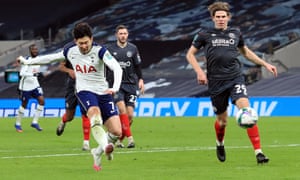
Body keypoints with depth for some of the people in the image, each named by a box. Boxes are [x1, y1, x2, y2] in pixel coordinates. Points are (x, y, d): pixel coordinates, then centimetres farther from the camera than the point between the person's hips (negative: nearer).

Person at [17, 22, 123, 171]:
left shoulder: (100, 51, -13)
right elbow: (52, 57, 18)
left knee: (117, 132, -10)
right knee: (94, 113, -37)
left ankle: (98, 153, 16)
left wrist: (115, 88, -43)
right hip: (84, 91, 0)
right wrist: (27, 62, 28)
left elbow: (117, 68, -25)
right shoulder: (70, 50, -1)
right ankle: (105, 146, -49)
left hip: (103, 92, 0)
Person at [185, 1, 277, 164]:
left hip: (235, 78, 1)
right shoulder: (205, 35, 2)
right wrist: (199, 72, -6)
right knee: (222, 120, 8)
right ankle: (220, 144, 44)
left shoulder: (235, 33, 10)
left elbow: (246, 52, 27)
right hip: (216, 82, -1)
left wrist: (265, 64, 22)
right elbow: (190, 54, 9)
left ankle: (258, 152, -23)